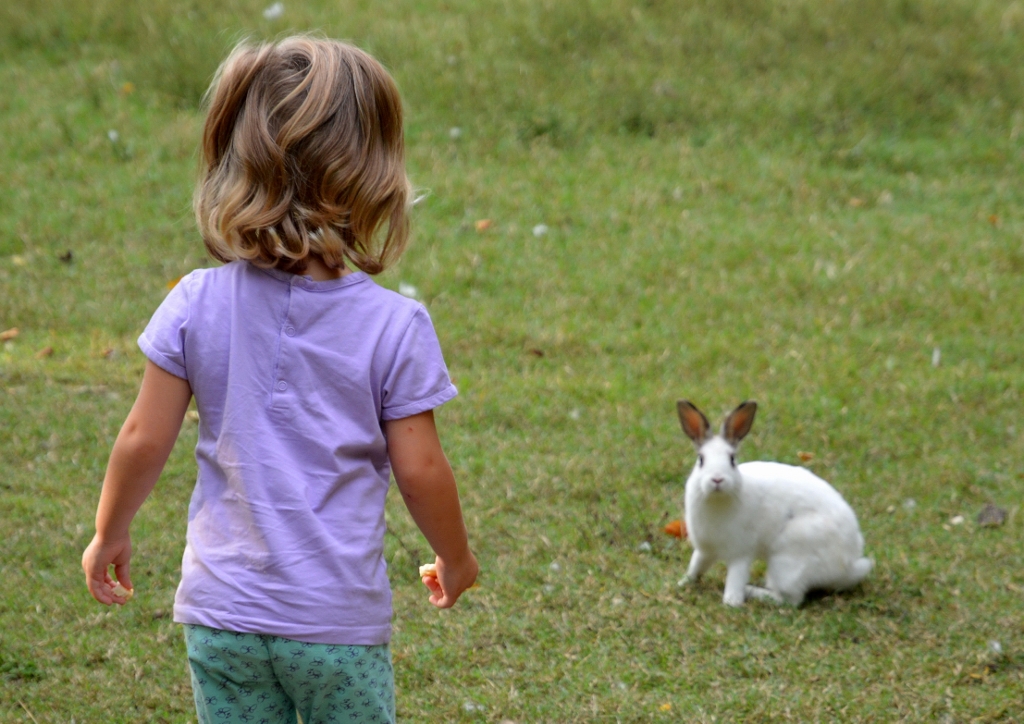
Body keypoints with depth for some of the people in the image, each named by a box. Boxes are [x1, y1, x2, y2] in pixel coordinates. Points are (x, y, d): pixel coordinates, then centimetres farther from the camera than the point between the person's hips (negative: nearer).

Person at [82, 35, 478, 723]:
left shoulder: (197, 305, -7)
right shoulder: (396, 326, -12)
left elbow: (144, 440, -2)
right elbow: (419, 467, -6)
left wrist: (109, 534, 16)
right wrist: (455, 557, 12)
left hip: (221, 610, 2)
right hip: (341, 619, -2)